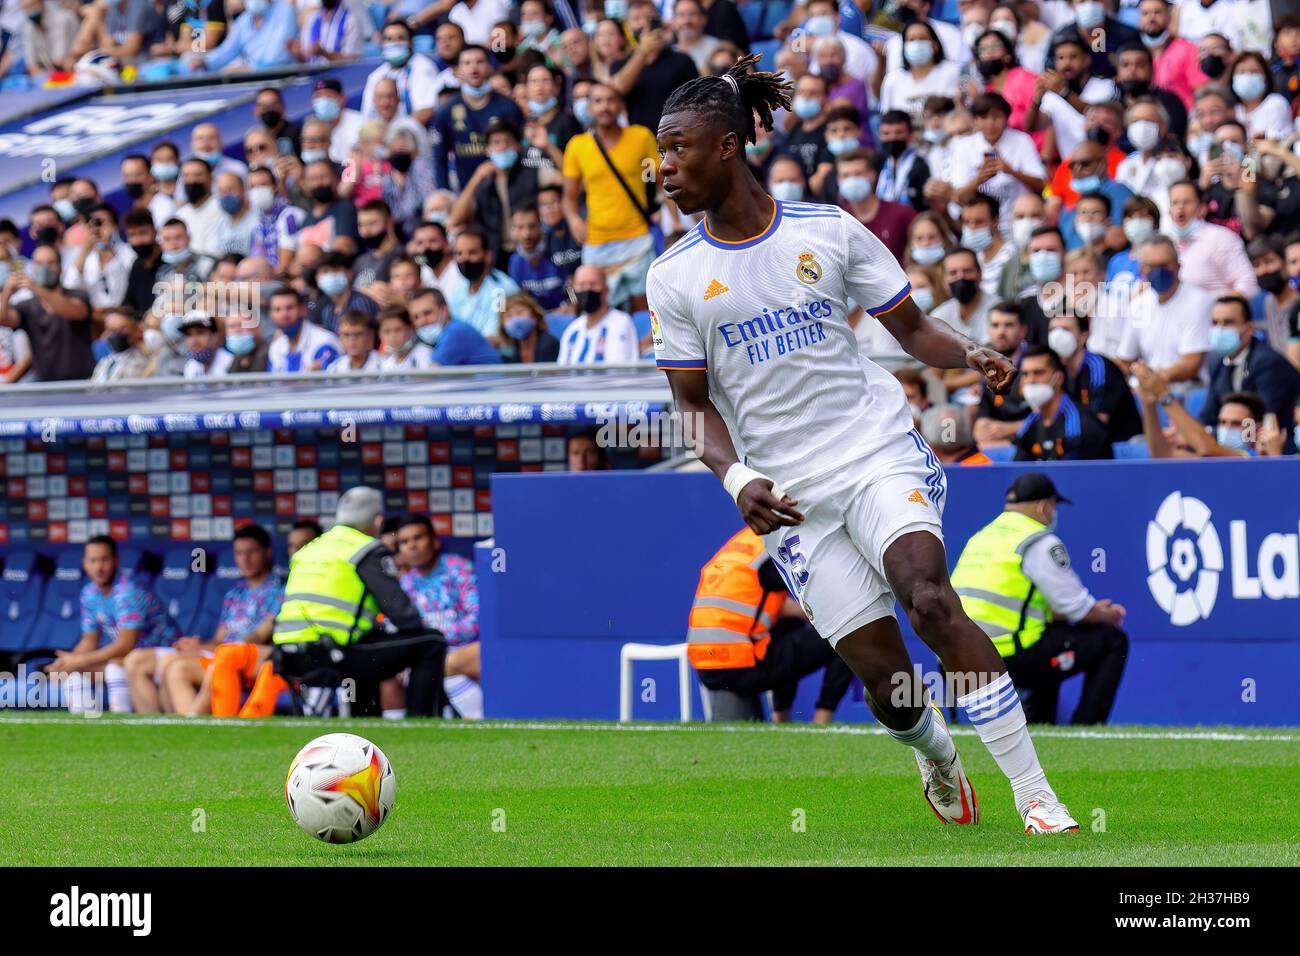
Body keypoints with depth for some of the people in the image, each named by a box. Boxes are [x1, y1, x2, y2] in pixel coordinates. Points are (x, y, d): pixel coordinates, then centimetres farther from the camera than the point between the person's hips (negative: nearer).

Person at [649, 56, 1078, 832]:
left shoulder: (829, 231, 0)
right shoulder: (674, 278, 2)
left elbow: (911, 327, 7)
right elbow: (695, 403, 4)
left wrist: (969, 354, -14)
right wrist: (737, 480, -13)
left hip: (880, 453, -1)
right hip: (788, 493, 2)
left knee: (929, 595, -27)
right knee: (882, 674, -6)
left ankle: (1038, 798, -25)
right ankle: (937, 755, 31)